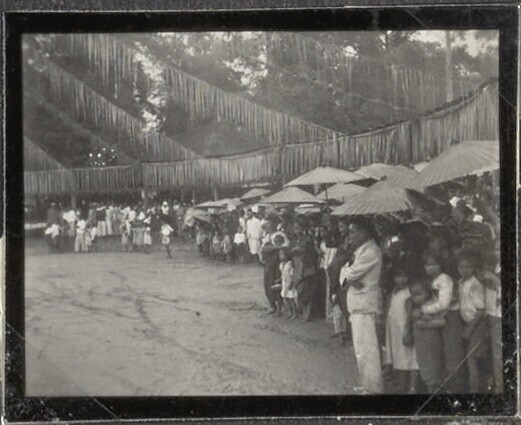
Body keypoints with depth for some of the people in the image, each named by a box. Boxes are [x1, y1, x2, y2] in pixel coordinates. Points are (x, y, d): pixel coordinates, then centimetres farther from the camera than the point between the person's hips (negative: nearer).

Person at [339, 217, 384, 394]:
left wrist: (347, 275, 1)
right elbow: (346, 272, 9)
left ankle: (373, 389, -4)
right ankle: (368, 385, 26)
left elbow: (350, 273, -19)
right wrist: (349, 278, -10)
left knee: (366, 350, -8)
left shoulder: (371, 252, -16)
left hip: (365, 306, -10)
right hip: (357, 304, 10)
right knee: (362, 349, 17)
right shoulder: (361, 250, 15)